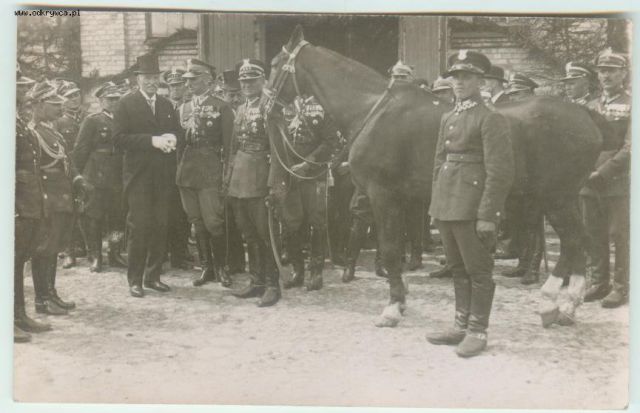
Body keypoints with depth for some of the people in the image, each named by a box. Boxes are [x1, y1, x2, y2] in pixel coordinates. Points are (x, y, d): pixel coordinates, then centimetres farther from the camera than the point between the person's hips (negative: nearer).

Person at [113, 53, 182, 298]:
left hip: (162, 176, 5)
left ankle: (153, 275, 16)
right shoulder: (126, 104, -1)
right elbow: (119, 138, -10)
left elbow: (177, 132, 19)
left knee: (160, 226, 6)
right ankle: (135, 279, 6)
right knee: (139, 227, -4)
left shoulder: (166, 105, 16)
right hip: (138, 175, -5)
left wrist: (171, 139, -5)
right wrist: (152, 141, -18)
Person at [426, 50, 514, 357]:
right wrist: (435, 205, 14)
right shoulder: (447, 118, 14)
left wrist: (487, 216, -19)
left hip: (471, 208, -7)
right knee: (458, 269, 15)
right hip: (446, 205, 7)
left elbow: (499, 172, -15)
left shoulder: (490, 119, -10)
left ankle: (477, 332, 14)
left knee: (478, 271, 3)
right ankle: (461, 327, 26)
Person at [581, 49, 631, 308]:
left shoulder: (631, 106, -3)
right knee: (593, 235, 9)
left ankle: (621, 287, 8)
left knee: (620, 236, -1)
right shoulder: (592, 106, 15)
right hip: (590, 184, 5)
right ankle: (599, 283, 20)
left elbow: (629, 149, -12)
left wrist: (601, 173, -16)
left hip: (618, 183, -5)